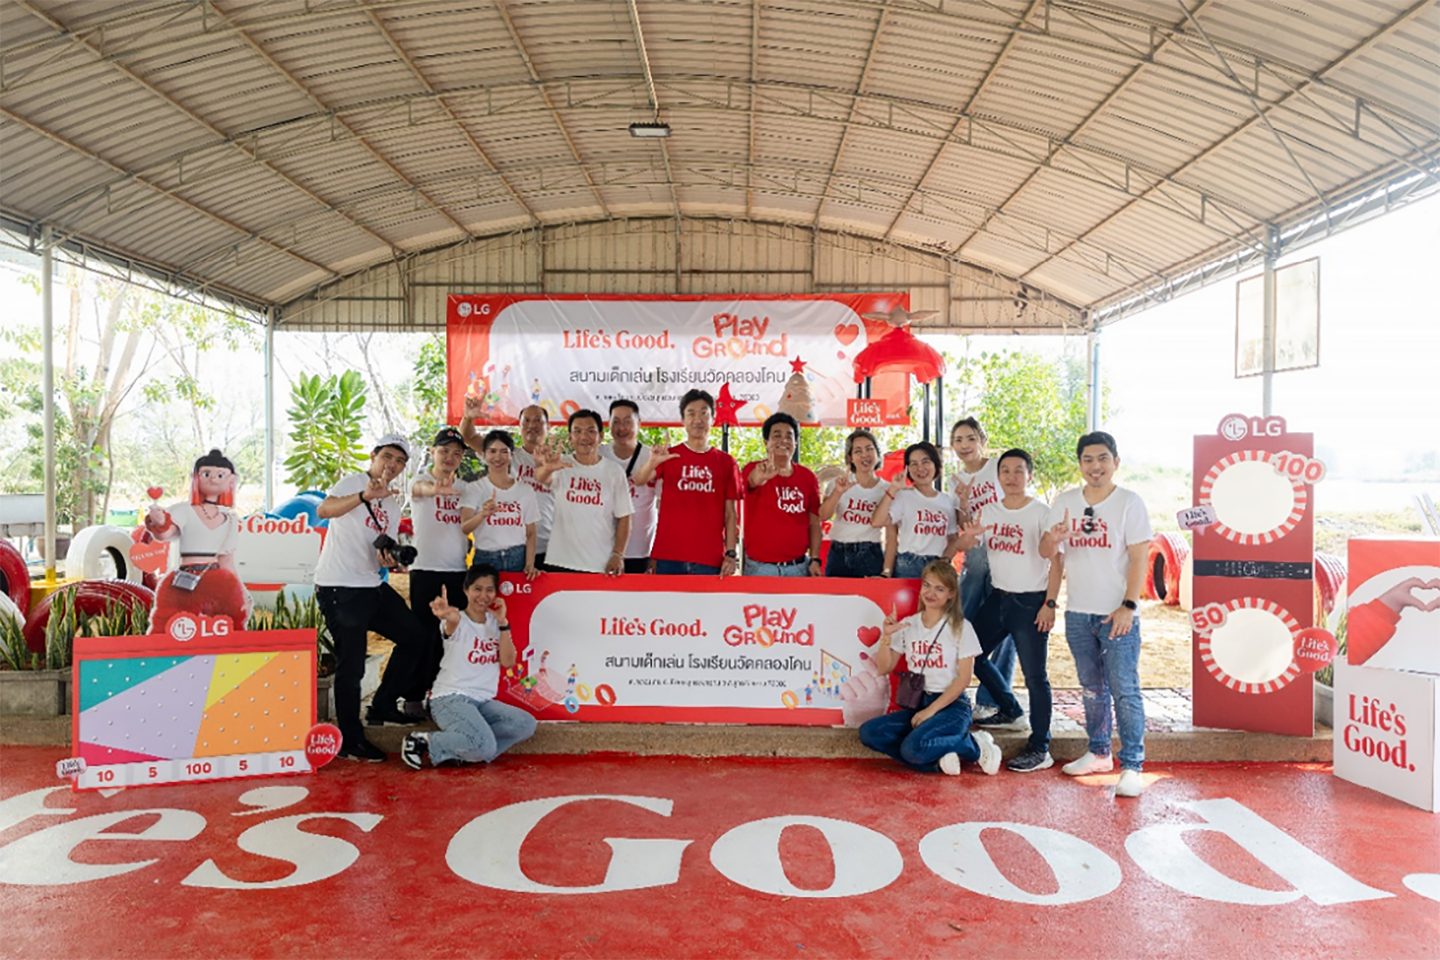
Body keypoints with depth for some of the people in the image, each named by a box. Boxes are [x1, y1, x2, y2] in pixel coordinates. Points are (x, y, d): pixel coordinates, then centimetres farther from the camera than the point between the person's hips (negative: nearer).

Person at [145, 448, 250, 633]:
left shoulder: (230, 520, 13)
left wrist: (241, 593, 10)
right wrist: (158, 524, -40)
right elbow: (165, 534, -19)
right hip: (185, 585, -4)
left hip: (219, 585, 4)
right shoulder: (183, 511, 0)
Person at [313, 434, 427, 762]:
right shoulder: (353, 483, -5)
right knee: (351, 666, -5)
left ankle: (382, 706, 25)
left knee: (415, 637, 11)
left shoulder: (393, 507, 19)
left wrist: (389, 560, -5)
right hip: (339, 588, -8)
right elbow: (323, 510, -25)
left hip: (372, 587, 8)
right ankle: (350, 742, 8)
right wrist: (365, 495, -41)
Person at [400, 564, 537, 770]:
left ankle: (462, 751, -7)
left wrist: (502, 622, -10)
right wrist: (447, 616, -60)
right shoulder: (459, 622, -7)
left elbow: (508, 662, -2)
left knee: (527, 725, -17)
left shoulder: (495, 622, 9)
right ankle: (425, 742, -7)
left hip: (483, 701, 6)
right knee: (484, 746, -30)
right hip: (450, 698, -6)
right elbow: (454, 621, -35)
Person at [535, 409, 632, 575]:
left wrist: (618, 555, -7)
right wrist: (547, 468, -45)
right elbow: (542, 478, -22)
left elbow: (623, 518, 2)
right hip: (560, 563, 0)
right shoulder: (562, 466, 0)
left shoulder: (615, 472, 2)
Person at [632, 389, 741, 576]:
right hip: (669, 558, 0)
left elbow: (730, 513, 7)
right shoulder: (669, 456, 6)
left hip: (710, 560, 1)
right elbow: (639, 480, -11)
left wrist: (731, 553, -2)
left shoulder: (726, 462, 8)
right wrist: (652, 462, -32)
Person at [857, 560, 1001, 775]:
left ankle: (975, 746, -6)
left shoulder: (960, 627, -2)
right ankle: (937, 759, -15)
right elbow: (884, 669, 6)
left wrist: (931, 710, -14)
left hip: (951, 706, -5)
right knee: (868, 732, -18)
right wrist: (886, 636, -11)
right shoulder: (908, 625, 8)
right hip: (916, 704, 5)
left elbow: (963, 678, -6)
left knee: (914, 747, -32)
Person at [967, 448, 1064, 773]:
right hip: (998, 597, 7)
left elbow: (1057, 561, -9)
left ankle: (1040, 749, 4)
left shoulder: (1042, 513, -8)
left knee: (1034, 675, -4)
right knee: (972, 654, 13)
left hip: (1031, 601, -7)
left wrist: (1050, 604, -15)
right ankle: (1011, 712, 33)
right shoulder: (990, 512, 8)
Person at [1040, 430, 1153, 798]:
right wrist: (1053, 539, -19)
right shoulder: (1064, 503, 6)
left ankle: (1132, 765, 2)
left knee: (1124, 690, -6)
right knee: (1092, 688, 16)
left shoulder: (1129, 502, -5)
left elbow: (1139, 557, -8)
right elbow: (1046, 554, 5)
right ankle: (1099, 753, 29)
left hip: (1117, 614, -4)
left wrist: (1128, 606, -16)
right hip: (1078, 613, 5)